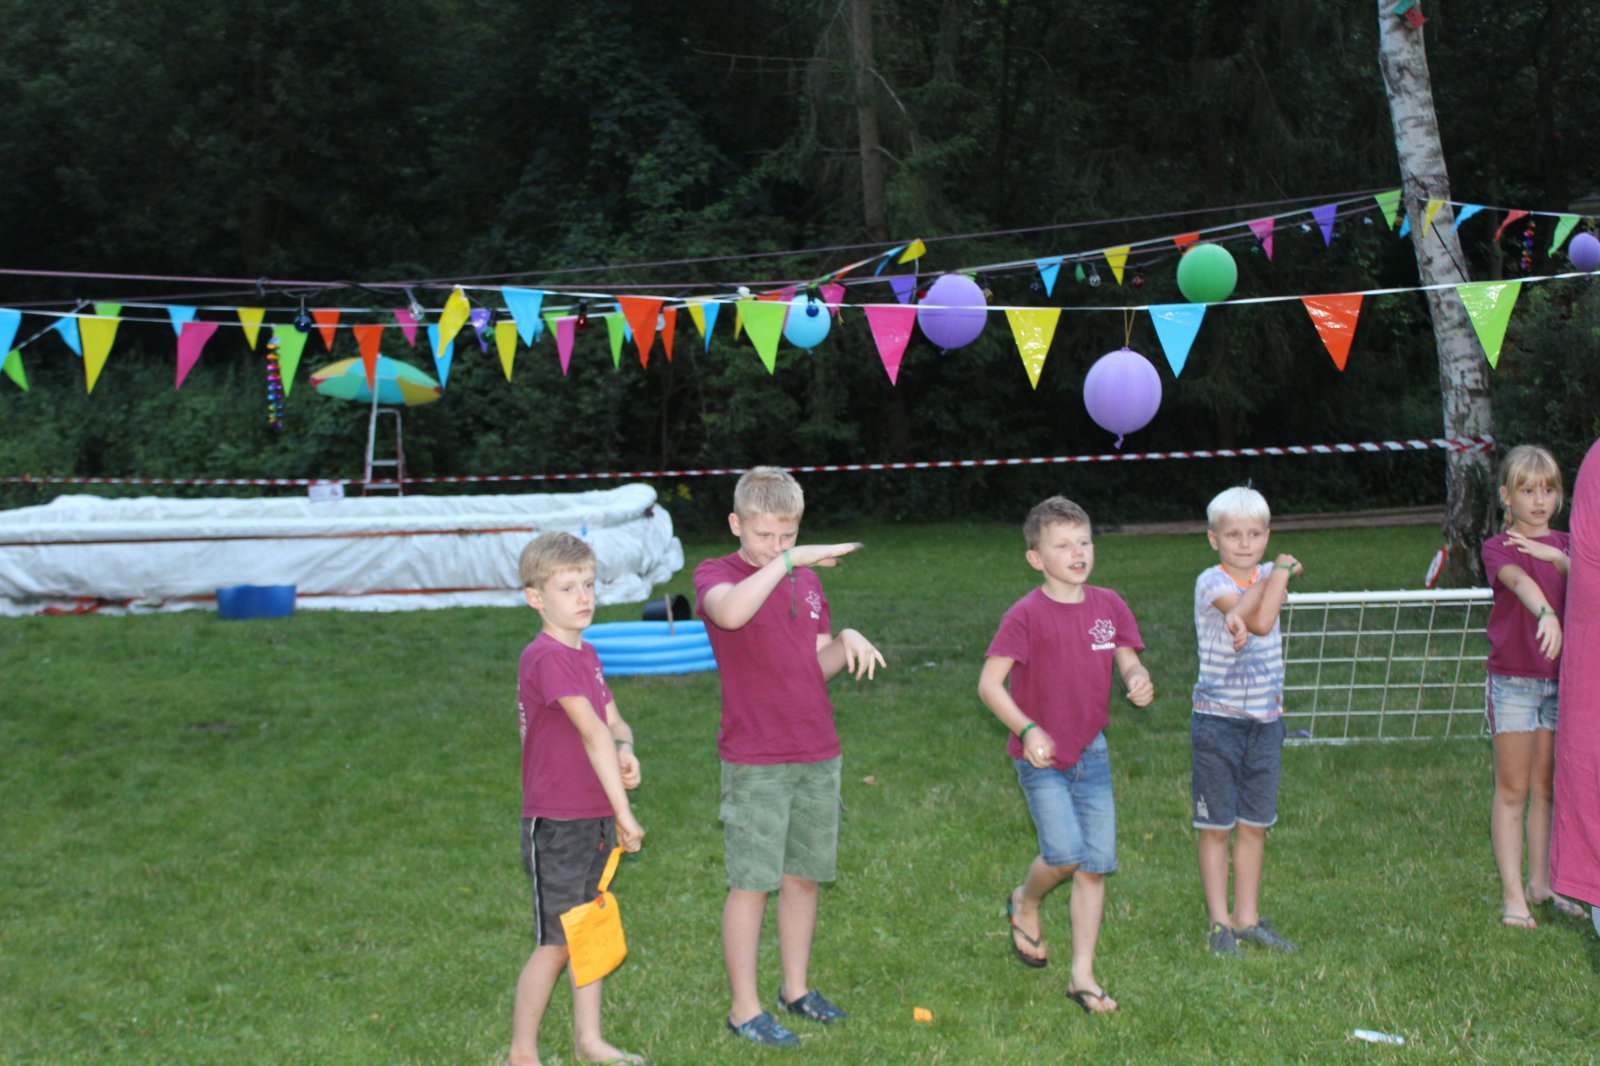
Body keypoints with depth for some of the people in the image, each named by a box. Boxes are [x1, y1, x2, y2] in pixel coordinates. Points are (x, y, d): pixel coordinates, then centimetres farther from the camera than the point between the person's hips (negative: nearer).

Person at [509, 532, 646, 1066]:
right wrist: (624, 811, -24)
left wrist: (626, 752, -14)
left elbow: (614, 724, 10)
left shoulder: (585, 654, 10)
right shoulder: (545, 657, -19)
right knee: (556, 943, 0)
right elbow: (592, 733, -22)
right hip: (556, 825, -8)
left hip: (595, 819, 8)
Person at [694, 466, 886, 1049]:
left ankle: (796, 988, 29)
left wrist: (846, 642, -4)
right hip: (754, 762, -6)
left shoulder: (806, 578, 12)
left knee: (805, 875, 14)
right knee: (752, 883, -2)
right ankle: (744, 1008, 9)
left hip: (818, 755, 6)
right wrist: (787, 560, -32)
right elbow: (731, 613, -33)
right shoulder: (715, 575, -7)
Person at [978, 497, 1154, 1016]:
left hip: (1091, 753, 5)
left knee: (1096, 864, 4)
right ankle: (1025, 904, 19)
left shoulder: (1108, 606, 3)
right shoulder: (1026, 615, -13)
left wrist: (1140, 681, -16)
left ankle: (1083, 976, 14)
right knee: (1065, 853, -16)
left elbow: (1129, 663, 8)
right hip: (1041, 757, -5)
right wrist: (1027, 729, -28)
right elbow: (989, 684, -15)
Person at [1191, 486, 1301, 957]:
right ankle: (1220, 922, 11)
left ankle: (1247, 916, 22)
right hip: (1217, 719, -5)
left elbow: (1259, 615, -17)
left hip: (1265, 720, 5)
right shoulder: (1210, 582, -10)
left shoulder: (1267, 576, 6)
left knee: (1255, 825, 11)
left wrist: (1240, 614, -37)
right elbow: (1259, 620, -24)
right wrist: (1281, 570, -13)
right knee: (1216, 827, 3)